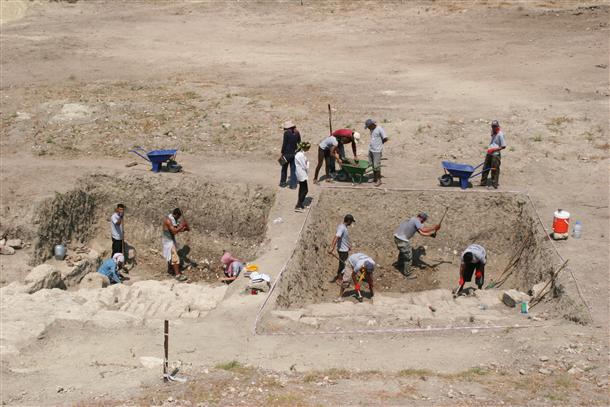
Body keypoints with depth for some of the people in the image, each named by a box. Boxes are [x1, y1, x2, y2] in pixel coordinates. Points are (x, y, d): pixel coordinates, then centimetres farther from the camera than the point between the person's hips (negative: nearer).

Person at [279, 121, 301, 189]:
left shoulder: (287, 133, -13)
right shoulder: (297, 133, 2)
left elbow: (284, 144, -12)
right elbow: (299, 143, 9)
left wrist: (282, 153, -6)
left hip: (287, 153, -4)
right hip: (294, 153, 4)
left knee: (284, 168, 12)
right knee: (293, 169, 9)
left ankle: (283, 183, 21)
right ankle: (293, 185, 8)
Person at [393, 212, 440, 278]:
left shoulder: (413, 220, 16)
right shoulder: (416, 220, -12)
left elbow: (421, 233, 13)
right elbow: (423, 230, -26)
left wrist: (431, 233, 7)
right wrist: (434, 227, -18)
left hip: (397, 236, 10)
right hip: (402, 239, -10)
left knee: (402, 251, 35)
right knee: (408, 257, 2)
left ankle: (399, 264, 58)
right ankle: (407, 274, 13)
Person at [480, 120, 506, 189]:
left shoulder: (500, 134, -13)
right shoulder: (493, 134, 14)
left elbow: (503, 146, -15)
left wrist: (494, 149, -19)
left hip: (496, 155, -9)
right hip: (489, 154, 9)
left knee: (495, 170, -2)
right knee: (485, 168, 13)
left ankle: (495, 184, 5)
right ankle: (483, 182, 23)